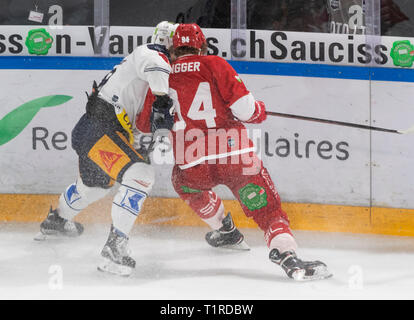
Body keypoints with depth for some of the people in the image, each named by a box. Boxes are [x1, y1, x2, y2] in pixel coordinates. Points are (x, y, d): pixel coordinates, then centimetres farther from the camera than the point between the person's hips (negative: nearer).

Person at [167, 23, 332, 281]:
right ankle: (287, 256, -25)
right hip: (235, 155, -2)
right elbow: (243, 107, -6)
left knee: (183, 180, 37)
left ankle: (224, 231, 48)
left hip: (193, 163, 3)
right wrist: (259, 111, 15)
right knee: (267, 209, -1)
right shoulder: (214, 65, 1)